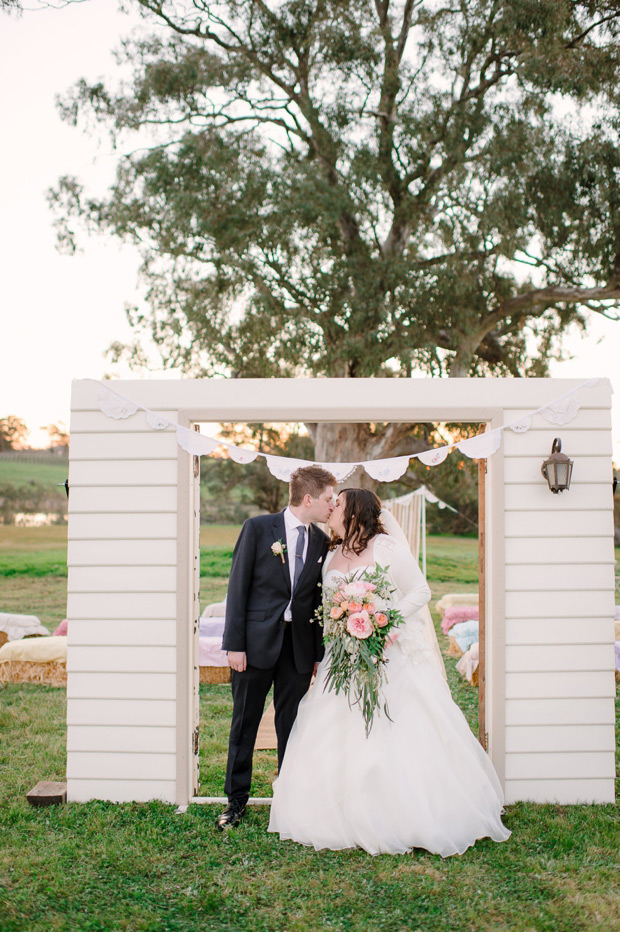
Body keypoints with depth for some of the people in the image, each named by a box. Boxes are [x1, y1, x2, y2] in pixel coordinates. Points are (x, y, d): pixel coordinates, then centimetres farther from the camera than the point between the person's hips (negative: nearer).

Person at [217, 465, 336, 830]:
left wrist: (318, 653, 6)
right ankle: (237, 799, 24)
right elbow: (238, 586, -6)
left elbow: (318, 599, 9)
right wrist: (235, 643, -11)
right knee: (245, 722, 8)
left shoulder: (321, 541, 7)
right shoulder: (258, 528, -6)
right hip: (257, 641, -3)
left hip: (299, 646, 3)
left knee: (292, 725, 11)